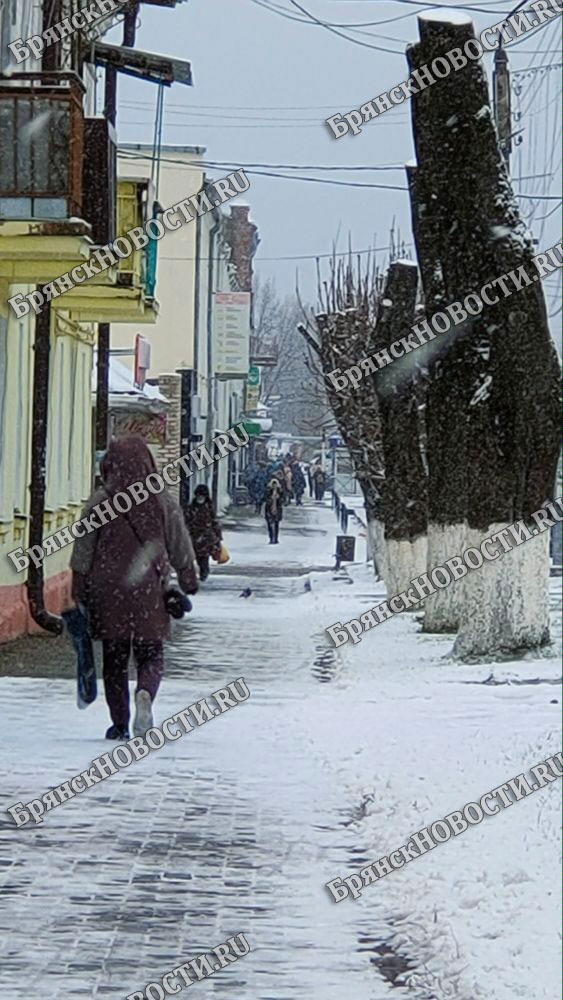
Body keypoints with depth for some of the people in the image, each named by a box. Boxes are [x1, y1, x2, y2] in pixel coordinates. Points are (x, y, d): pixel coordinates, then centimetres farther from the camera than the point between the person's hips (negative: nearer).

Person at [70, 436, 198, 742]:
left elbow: (83, 550, -2)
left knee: (114, 658, 9)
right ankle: (145, 694, -23)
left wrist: (79, 590, 5)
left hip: (107, 590, 0)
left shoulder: (99, 502, -4)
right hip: (149, 591, 0)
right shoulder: (163, 502, -1)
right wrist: (189, 584, 16)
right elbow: (182, 549, 5)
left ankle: (120, 724, 8)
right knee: (151, 654, 8)